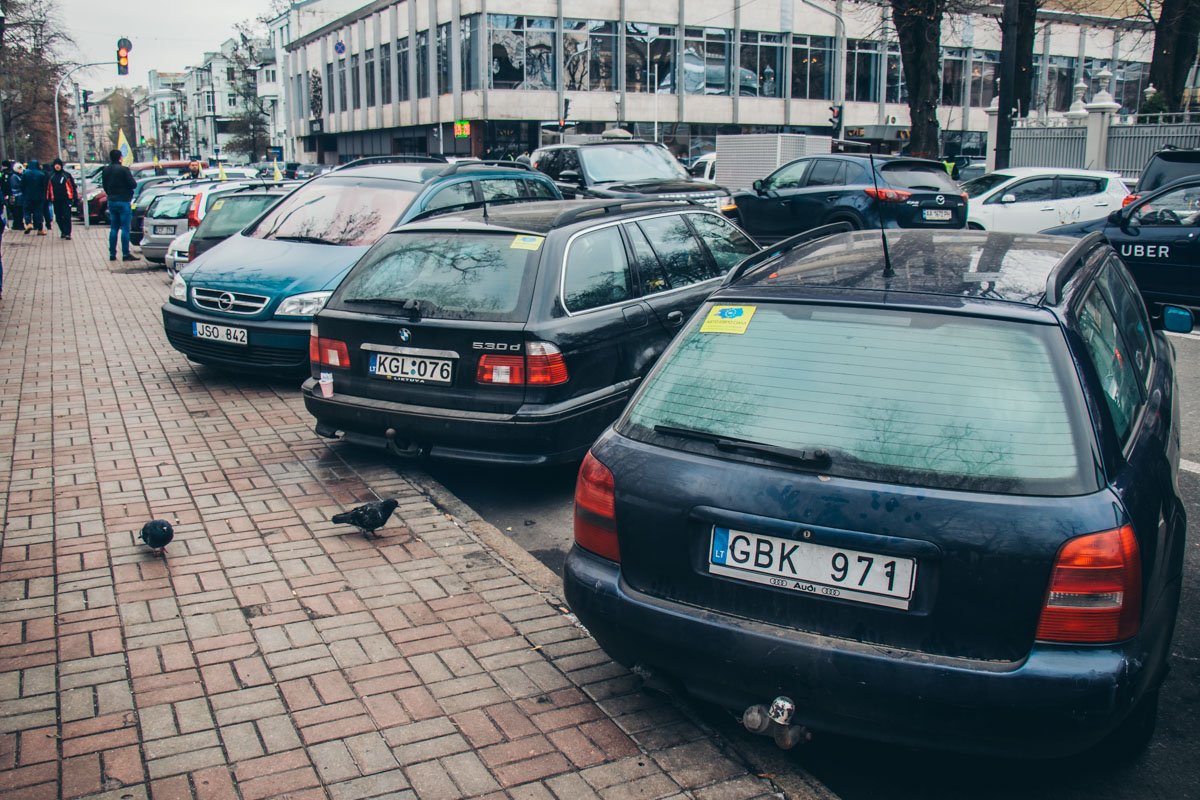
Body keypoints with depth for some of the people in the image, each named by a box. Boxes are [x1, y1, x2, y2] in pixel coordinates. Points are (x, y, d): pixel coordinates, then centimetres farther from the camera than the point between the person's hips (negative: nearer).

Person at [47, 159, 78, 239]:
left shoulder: (66, 175, 0)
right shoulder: (51, 176, 8)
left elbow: (73, 186, 2)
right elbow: (48, 187, 13)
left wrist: (75, 197, -2)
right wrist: (48, 198, 10)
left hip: (66, 199, -4)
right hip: (56, 200, 4)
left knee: (66, 217, -9)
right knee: (59, 217, 9)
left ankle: (67, 233, -9)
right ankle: (63, 231, 21)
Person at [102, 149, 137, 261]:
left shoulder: (106, 170, 6)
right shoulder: (123, 169, -15)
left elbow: (104, 185, 13)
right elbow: (133, 184, -15)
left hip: (112, 201, 6)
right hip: (123, 201, -6)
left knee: (113, 228, 12)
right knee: (125, 228, -4)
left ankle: (112, 254, 13)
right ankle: (125, 254, -5)